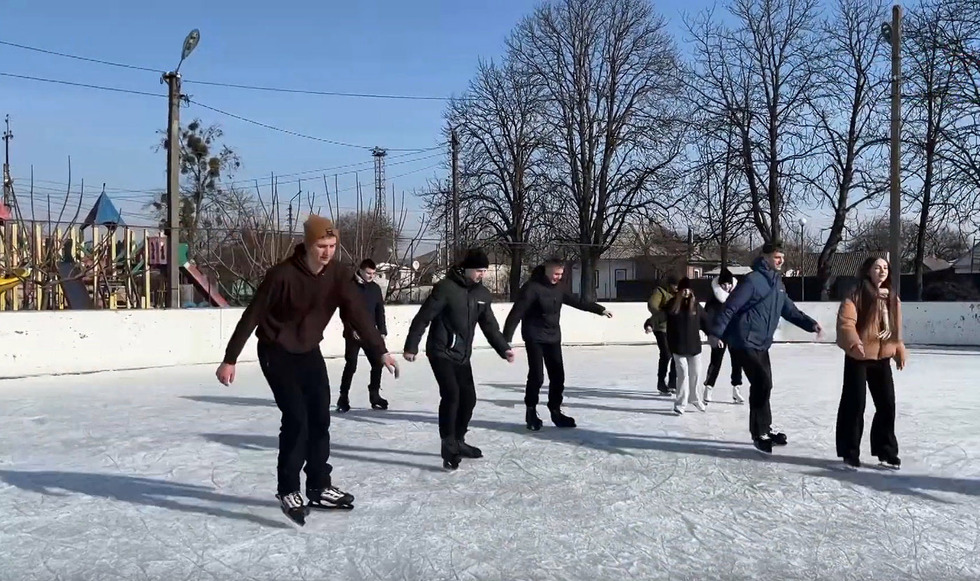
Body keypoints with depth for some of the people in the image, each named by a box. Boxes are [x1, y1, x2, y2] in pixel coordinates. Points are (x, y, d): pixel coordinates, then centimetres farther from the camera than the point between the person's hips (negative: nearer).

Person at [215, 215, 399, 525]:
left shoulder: (337, 274, -10)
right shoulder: (283, 274, -25)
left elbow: (357, 313, -11)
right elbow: (253, 316, -19)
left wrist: (380, 351, -17)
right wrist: (230, 359, -15)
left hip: (310, 352, 6)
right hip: (277, 353, -6)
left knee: (320, 418, 6)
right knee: (296, 419, -13)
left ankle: (319, 487, 20)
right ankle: (288, 490, 5)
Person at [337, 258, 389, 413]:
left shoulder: (375, 288, 6)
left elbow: (380, 311, 8)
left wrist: (382, 331, 0)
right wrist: (352, 329, -19)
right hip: (353, 334, -4)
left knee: (377, 363, 1)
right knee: (351, 366, -5)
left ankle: (374, 396, 16)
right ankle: (343, 398, 7)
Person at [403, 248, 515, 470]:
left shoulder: (482, 293, 4)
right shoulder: (445, 287, -17)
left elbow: (490, 325, 13)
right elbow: (423, 318, -14)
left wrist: (504, 349, 6)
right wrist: (411, 347, -14)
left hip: (463, 356, 7)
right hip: (441, 352, -7)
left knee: (468, 397, 8)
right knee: (451, 394, -19)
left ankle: (458, 441, 27)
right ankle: (449, 447, -10)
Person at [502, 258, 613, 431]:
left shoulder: (557, 289, 7)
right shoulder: (531, 287, -16)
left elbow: (577, 302, 21)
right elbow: (516, 314, -20)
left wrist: (600, 309, 28)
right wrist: (506, 339, -25)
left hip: (553, 338, 7)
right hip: (535, 339, -7)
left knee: (558, 376, 6)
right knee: (537, 376, -8)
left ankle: (555, 412, 21)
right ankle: (531, 412, 10)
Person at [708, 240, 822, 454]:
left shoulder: (778, 283, 13)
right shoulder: (753, 280, -13)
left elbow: (789, 310, 20)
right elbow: (730, 307, -17)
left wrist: (810, 324, 8)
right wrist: (715, 332, -22)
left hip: (761, 344, 9)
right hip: (744, 342, -9)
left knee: (763, 385, 14)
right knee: (763, 383, -12)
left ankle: (764, 429, 28)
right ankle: (760, 433, 0)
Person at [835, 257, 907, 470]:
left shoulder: (892, 299, 8)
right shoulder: (856, 297, -12)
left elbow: (896, 329, 19)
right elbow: (845, 322, -24)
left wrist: (900, 352, 18)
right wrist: (853, 341, -40)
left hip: (882, 358, 6)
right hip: (858, 358, -6)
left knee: (887, 404, 10)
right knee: (854, 405, -2)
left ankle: (886, 451, 25)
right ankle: (850, 453, 9)